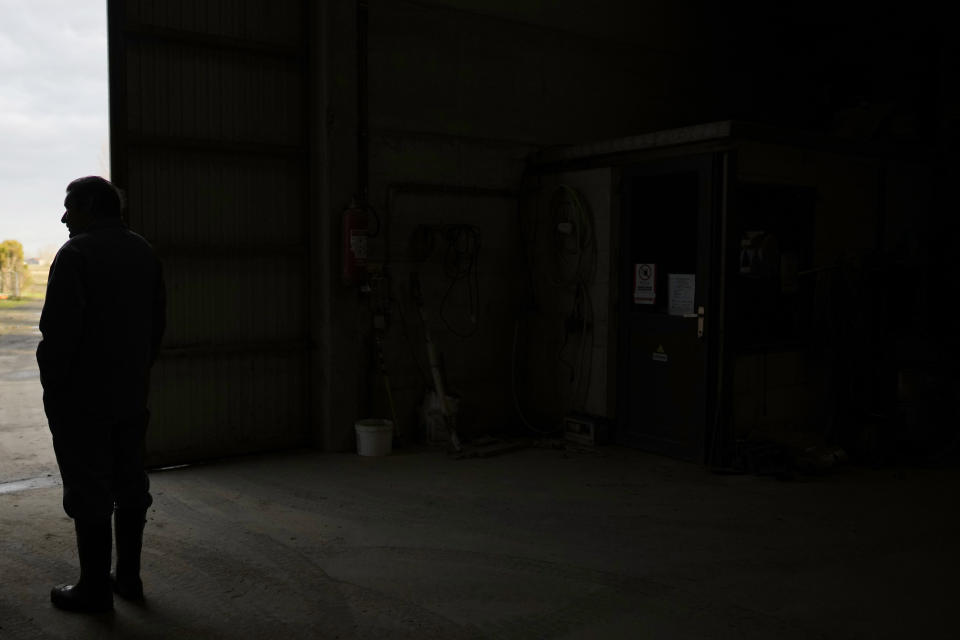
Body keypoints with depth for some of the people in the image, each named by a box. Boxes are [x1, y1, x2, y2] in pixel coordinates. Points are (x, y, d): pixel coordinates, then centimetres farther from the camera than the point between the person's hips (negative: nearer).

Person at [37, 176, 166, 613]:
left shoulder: (76, 254, -14)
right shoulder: (144, 252, 10)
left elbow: (59, 329, -18)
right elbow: (157, 323, 13)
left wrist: (52, 383, -7)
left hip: (81, 398, -7)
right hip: (132, 396, 7)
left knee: (89, 493, 1)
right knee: (130, 486, 13)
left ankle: (95, 588, 10)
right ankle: (129, 577, 23)